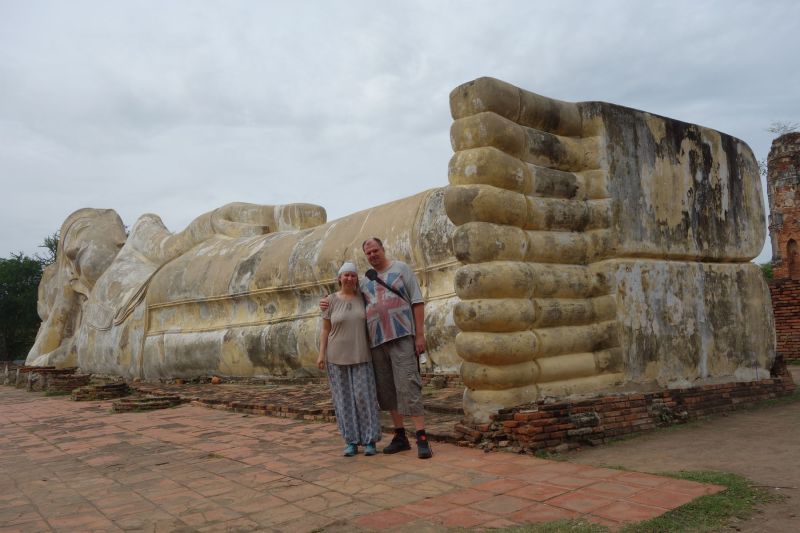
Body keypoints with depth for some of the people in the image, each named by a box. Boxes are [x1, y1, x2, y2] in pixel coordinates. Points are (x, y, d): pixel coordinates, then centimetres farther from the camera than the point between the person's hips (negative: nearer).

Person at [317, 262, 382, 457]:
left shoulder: (363, 298, 3)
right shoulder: (331, 300, -1)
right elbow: (325, 329, 1)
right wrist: (321, 354, -7)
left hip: (360, 356, 1)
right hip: (337, 357, 0)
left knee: (364, 397, -5)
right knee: (344, 398, 2)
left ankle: (370, 441, 3)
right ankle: (351, 442, 10)